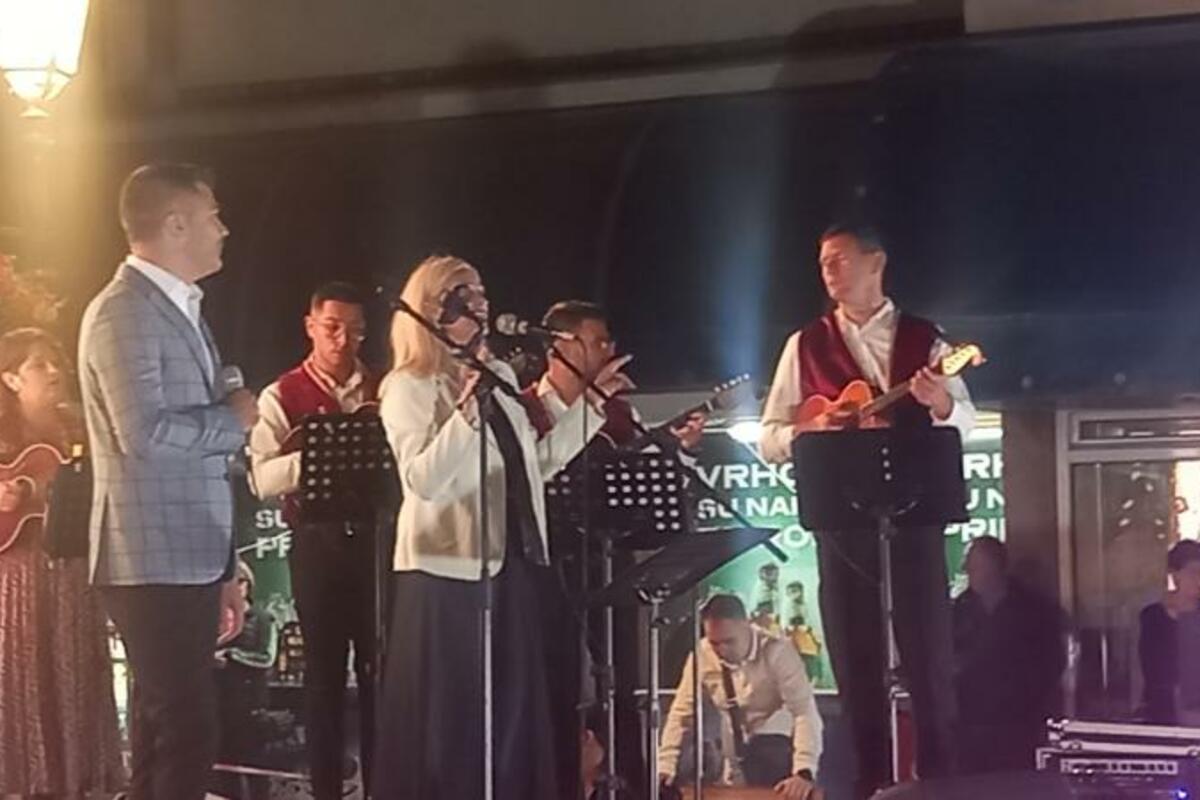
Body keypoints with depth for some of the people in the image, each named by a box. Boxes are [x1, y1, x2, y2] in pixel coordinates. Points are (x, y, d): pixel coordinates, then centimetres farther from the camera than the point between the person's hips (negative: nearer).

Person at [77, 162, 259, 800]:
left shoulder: (182, 310, 18)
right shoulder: (123, 311, -12)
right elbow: (145, 433, -25)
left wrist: (224, 570, 19)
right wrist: (234, 419, -9)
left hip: (190, 563, 9)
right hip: (155, 566, -9)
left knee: (169, 735, 12)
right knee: (187, 734, -11)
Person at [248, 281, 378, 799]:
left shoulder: (384, 392, 9)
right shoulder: (283, 396, 0)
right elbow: (263, 477, -11)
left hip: (376, 537, 2)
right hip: (318, 542, -2)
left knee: (379, 668, 6)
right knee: (324, 670, 5)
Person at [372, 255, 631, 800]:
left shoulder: (501, 376, 16)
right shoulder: (408, 388, -6)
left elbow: (540, 462, 19)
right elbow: (422, 479, -19)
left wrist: (587, 401, 16)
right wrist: (468, 408, -26)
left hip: (514, 563, 7)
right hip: (447, 571, -7)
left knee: (517, 716, 9)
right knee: (450, 723, -5)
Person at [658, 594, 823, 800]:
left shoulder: (777, 651, -24)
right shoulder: (702, 655, -13)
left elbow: (805, 712, -30)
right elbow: (681, 713, -5)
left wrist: (804, 773, -42)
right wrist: (665, 768, -13)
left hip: (780, 746, -4)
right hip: (739, 759, 4)